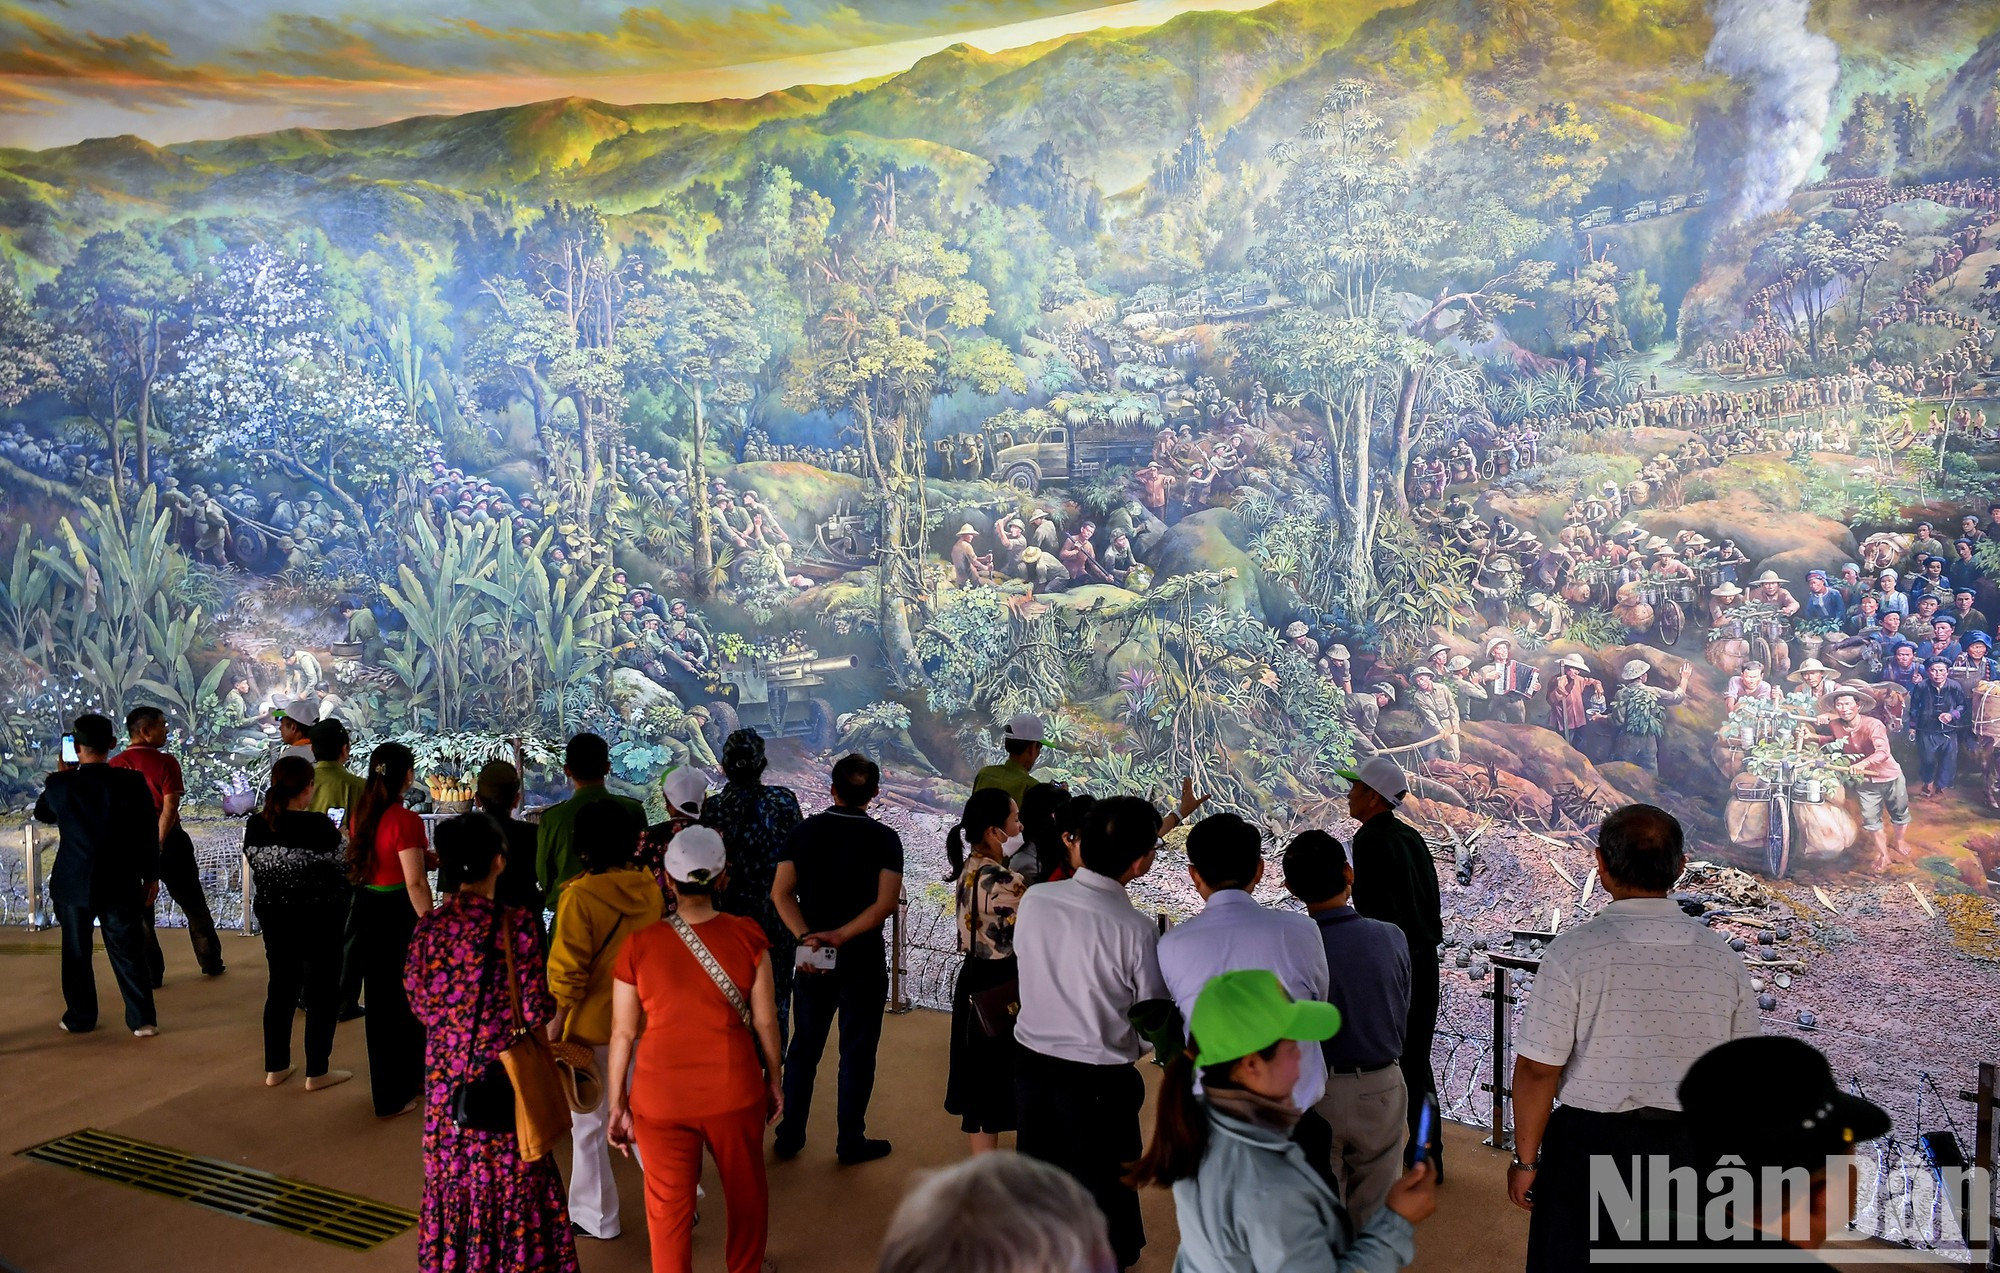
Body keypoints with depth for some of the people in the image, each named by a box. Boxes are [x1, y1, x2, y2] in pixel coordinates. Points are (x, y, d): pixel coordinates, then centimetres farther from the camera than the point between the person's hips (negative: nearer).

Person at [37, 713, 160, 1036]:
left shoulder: (59, 784, -9)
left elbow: (42, 814, 13)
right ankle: (142, 1020, 8)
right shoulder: (132, 782, -11)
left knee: (76, 953, 15)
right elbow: (149, 833, -6)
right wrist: (151, 876, 5)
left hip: (73, 885, 0)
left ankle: (80, 1018, 24)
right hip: (121, 885, 0)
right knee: (128, 953, 6)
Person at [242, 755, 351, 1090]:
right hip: (318, 918, -6)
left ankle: (275, 1068, 26)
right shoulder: (319, 826, -21)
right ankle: (317, 1072, 14)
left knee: (281, 986, 18)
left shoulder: (255, 825, -4)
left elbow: (256, 868, 6)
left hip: (272, 916, 6)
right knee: (322, 990, 8)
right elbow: (343, 871, -14)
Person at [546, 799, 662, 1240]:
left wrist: (557, 1021, -7)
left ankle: (596, 1217, 24)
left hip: (591, 1024, -5)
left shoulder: (580, 895, -19)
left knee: (588, 1123, 12)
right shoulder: (650, 888, -4)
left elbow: (569, 971, -18)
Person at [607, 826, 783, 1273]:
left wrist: (616, 1104, 5)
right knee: (745, 1190, 25)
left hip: (661, 1097, -1)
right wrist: (775, 1080, 10)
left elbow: (623, 1034, -6)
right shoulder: (748, 937, -12)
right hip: (734, 1091, 1)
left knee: (669, 1203, 16)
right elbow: (765, 1021, -5)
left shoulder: (638, 946, -12)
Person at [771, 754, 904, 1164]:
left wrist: (806, 938, -16)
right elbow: (886, 903, -19)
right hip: (862, 960, -3)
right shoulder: (884, 838, -9)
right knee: (857, 1052, 9)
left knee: (804, 1047, 16)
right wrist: (840, 936, -19)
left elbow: (781, 892, -8)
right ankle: (850, 1143, 17)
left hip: (809, 956, 3)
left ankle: (789, 1137, 25)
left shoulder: (805, 830, 0)